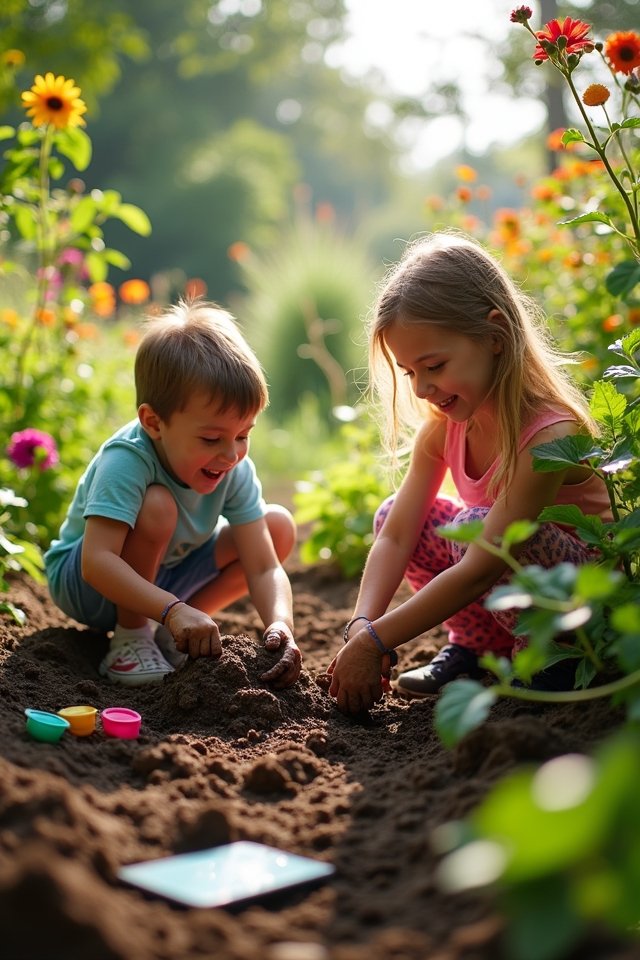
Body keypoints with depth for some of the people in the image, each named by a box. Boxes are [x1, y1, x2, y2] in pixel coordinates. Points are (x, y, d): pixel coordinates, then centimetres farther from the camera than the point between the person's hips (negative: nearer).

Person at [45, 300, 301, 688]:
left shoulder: (236, 471, -18)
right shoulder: (126, 460, -34)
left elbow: (264, 568, -21)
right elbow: (97, 562, -43)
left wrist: (280, 625, -41)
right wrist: (173, 609, -52)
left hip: (166, 575, 6)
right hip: (81, 582, -6)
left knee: (280, 527, -8)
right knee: (157, 507, -36)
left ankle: (170, 634, -4)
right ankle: (129, 638, -16)